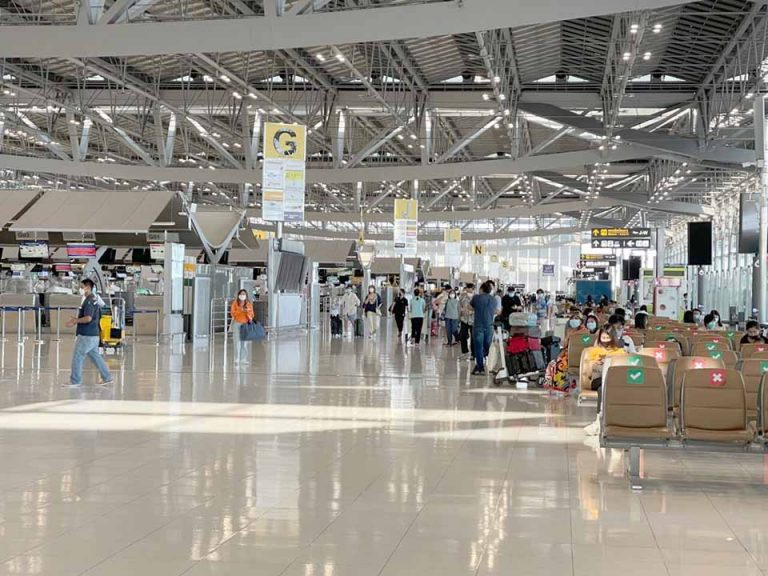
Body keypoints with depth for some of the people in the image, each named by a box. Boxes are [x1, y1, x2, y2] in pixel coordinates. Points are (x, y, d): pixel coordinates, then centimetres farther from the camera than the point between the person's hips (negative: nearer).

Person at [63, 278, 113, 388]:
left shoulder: (89, 301, -17)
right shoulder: (93, 300, 14)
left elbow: (88, 318, -26)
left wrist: (75, 321, -13)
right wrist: (76, 319, 14)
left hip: (86, 336, -10)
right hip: (93, 335, 10)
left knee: (77, 357, -2)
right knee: (95, 356, 15)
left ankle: (75, 381, 3)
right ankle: (107, 378, 17)